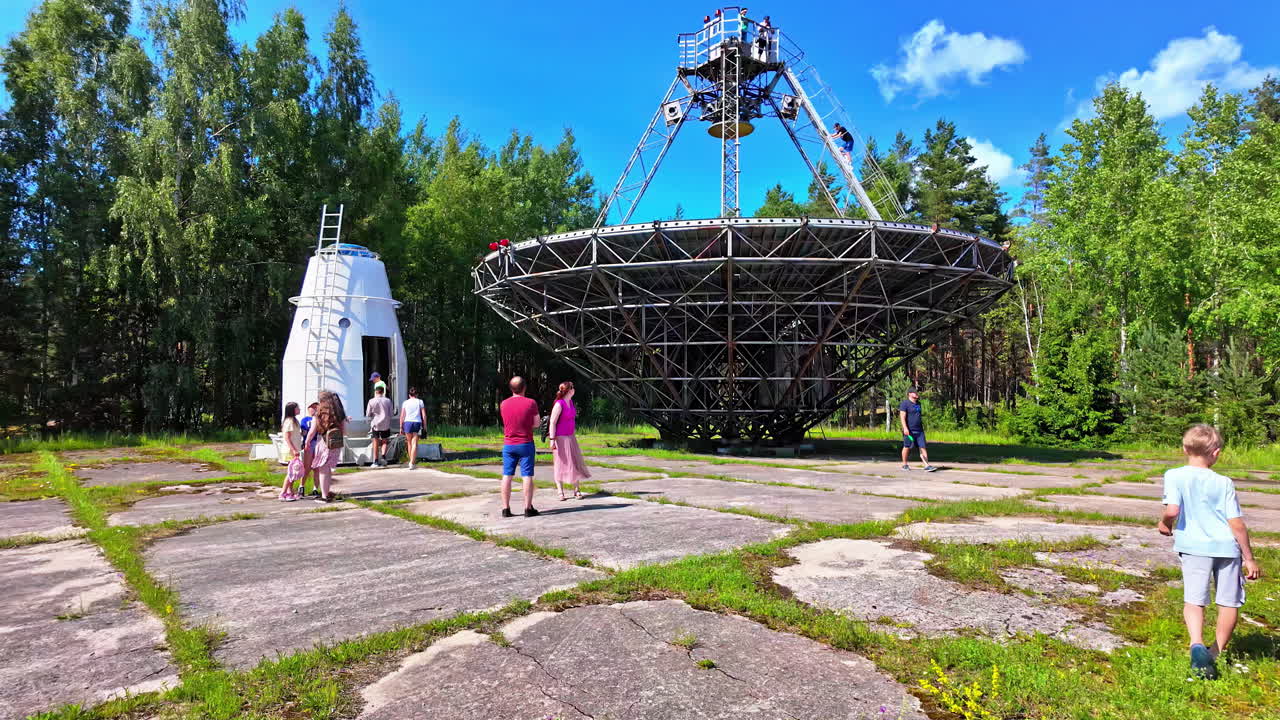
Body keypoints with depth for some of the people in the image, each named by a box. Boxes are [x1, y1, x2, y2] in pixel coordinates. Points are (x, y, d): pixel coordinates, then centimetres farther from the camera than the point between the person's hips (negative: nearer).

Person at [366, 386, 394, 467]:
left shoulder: (371, 401, -6)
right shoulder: (387, 400, -2)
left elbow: (368, 414, -1)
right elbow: (390, 413, 4)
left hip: (375, 424, -1)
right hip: (385, 424, 1)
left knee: (376, 443, 10)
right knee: (384, 442, 12)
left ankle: (376, 461, 12)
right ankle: (383, 456, -10)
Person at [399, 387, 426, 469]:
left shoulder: (405, 403, 9)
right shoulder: (420, 402, 7)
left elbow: (402, 416, 5)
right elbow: (424, 415, 3)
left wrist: (401, 427, 9)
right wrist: (425, 426, 9)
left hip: (407, 423, 1)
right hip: (417, 423, -1)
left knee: (410, 443, 16)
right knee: (414, 444, -3)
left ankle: (411, 461, 26)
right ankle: (412, 463, -13)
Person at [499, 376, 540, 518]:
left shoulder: (504, 404, 1)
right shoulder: (531, 403, -9)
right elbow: (536, 423, -3)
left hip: (508, 445, 3)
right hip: (525, 444, -3)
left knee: (507, 476, 7)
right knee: (527, 476, 2)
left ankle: (505, 508, 9)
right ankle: (528, 508, 3)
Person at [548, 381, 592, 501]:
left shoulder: (570, 402, 9)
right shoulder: (559, 404, -16)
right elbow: (552, 423, -17)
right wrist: (552, 440, -21)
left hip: (570, 437, 8)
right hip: (560, 438, -8)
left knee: (574, 463, 6)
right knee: (560, 464, 0)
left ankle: (577, 490, 12)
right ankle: (561, 492, 6)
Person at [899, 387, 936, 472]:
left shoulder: (918, 403, 16)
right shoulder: (905, 403, -8)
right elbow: (902, 416, -16)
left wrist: (923, 425, 23)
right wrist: (905, 428, -25)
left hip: (919, 430, 7)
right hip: (909, 430, -7)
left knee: (923, 447, -1)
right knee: (907, 447, 4)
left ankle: (927, 466, -5)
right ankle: (904, 465, 17)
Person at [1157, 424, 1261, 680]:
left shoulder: (1175, 476, -5)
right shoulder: (1224, 483, -1)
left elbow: (1172, 510, -17)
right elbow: (1237, 523, 0)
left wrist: (1164, 523, 6)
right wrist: (1249, 558, 9)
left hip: (1195, 546, -1)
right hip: (1227, 546, 2)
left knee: (1194, 600, 0)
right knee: (1229, 602, 16)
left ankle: (1197, 645, -23)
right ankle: (1218, 651, 26)